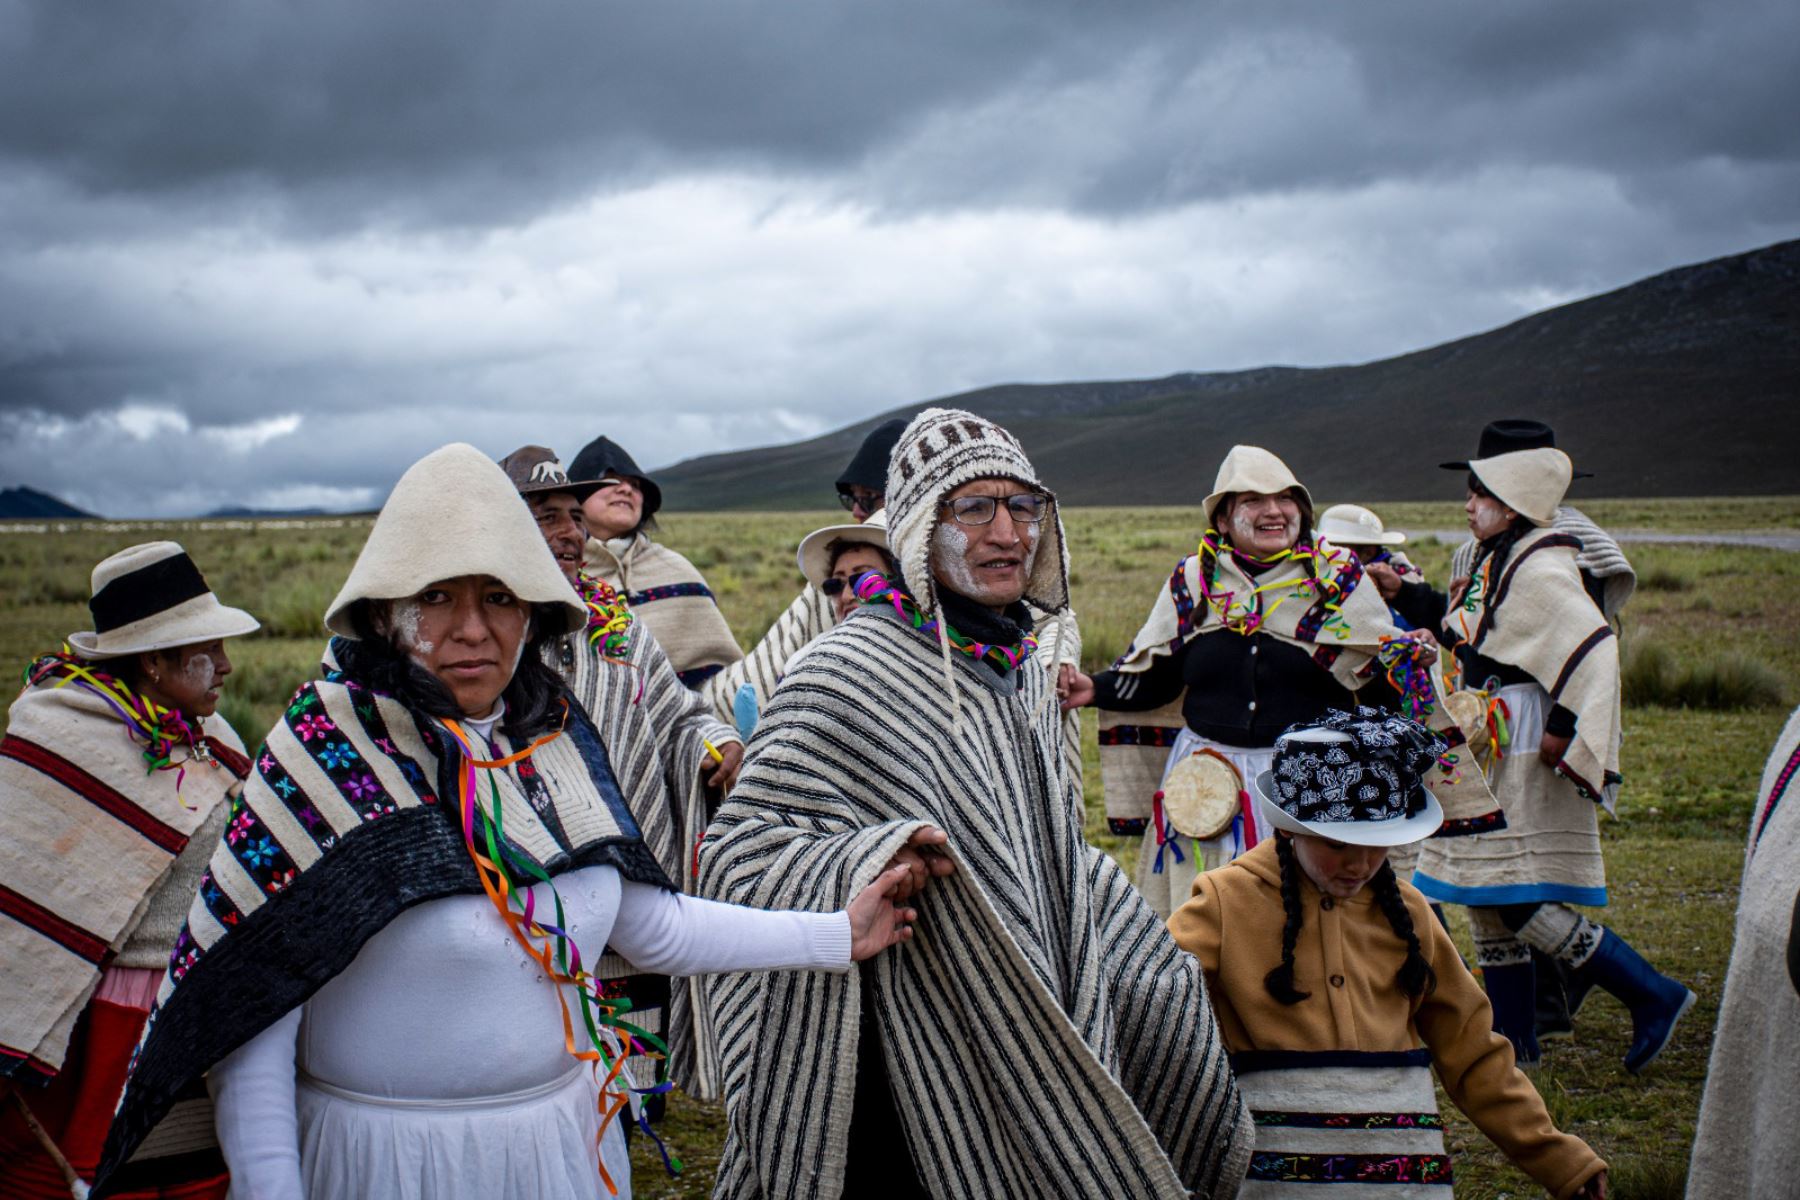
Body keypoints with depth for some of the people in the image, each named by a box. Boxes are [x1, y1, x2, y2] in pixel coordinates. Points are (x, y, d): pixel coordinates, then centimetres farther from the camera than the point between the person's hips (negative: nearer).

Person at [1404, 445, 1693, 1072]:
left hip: (1526, 762, -10)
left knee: (1522, 906, -9)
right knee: (1487, 904, 12)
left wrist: (1564, 731, -24)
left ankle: (1653, 996, 4)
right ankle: (1513, 1039, 21)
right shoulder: (1495, 561, 12)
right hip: (1486, 761, 10)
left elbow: (1594, 650, -27)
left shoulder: (1539, 571, -17)